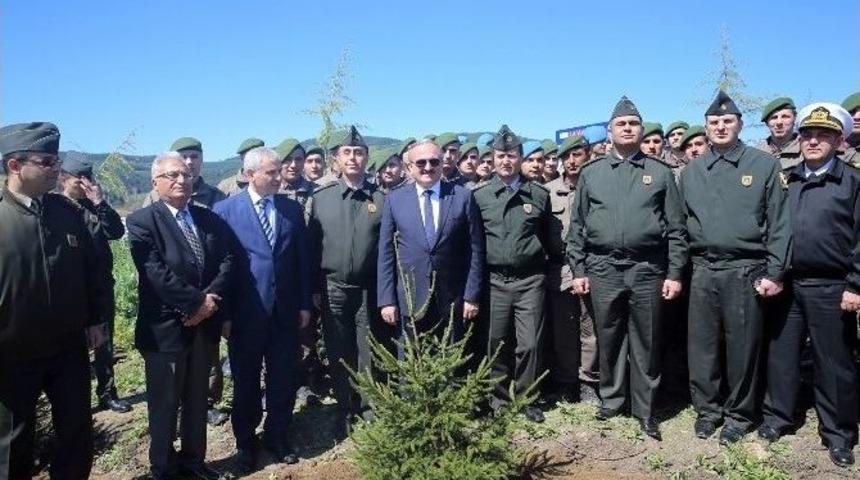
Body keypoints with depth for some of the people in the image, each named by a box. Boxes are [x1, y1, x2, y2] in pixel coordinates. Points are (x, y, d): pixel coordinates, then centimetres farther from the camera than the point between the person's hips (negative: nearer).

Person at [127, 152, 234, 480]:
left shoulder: (210, 219, 9)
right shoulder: (142, 221, -8)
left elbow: (227, 261, 1)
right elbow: (156, 273, -18)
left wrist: (211, 298, -14)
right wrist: (196, 302, -18)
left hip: (204, 323, 5)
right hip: (166, 326, -5)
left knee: (197, 400, 18)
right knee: (164, 404, 10)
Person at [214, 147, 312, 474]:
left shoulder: (293, 208, 4)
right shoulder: (225, 210, -5)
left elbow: (303, 259, 7)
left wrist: (305, 304, 5)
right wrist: (224, 312, -7)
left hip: (286, 311, 3)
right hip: (245, 313, -2)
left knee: (284, 379, 12)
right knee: (246, 382, 13)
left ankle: (277, 437, 33)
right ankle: (246, 443, 32)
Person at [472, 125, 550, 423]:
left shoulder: (538, 194, 5)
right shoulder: (479, 195, 3)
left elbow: (546, 236, 13)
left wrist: (539, 264, 10)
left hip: (530, 281, 0)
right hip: (494, 281, 0)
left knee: (529, 344, 1)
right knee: (496, 343, 7)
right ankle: (498, 398, 24)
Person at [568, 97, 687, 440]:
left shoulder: (659, 172, 7)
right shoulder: (591, 173, 9)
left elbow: (675, 228, 5)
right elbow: (577, 226, 9)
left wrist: (674, 273, -1)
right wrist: (577, 270, 3)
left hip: (647, 269, -1)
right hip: (603, 269, 1)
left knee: (645, 342, 6)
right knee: (608, 339, 10)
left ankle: (644, 409, 19)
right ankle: (611, 400, 26)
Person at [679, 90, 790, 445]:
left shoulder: (764, 164, 2)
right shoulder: (691, 172, 12)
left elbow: (779, 222, -1)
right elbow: (682, 223, 13)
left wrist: (774, 272, -7)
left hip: (745, 270, -3)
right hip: (703, 270, 3)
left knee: (742, 345, 4)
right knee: (702, 344, 8)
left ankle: (738, 413, 21)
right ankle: (707, 407, 24)